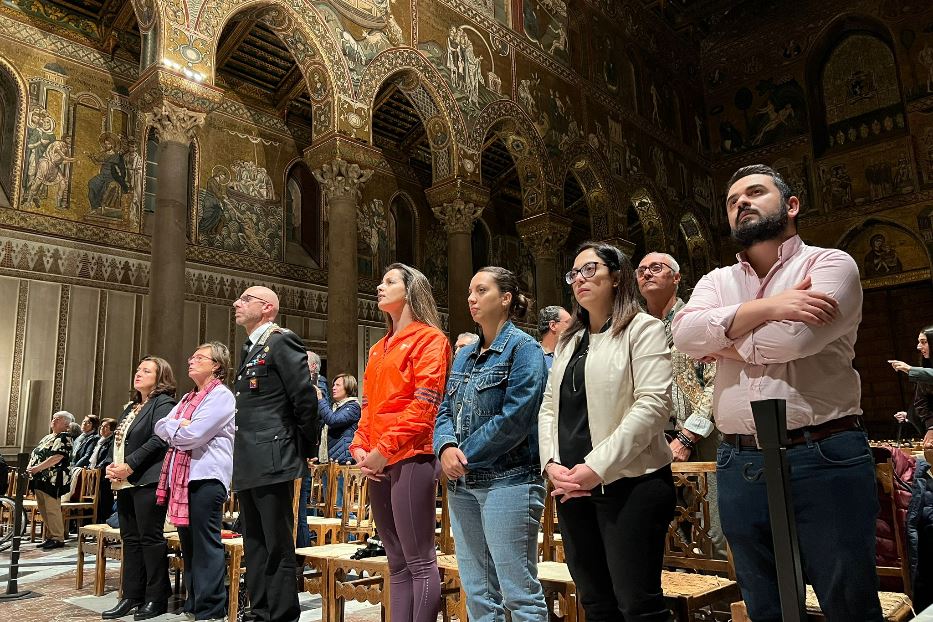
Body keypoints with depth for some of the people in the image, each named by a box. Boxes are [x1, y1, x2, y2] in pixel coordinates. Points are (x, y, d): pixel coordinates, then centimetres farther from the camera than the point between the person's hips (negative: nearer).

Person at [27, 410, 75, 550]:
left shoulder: (64, 437, -7)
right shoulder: (47, 437, 21)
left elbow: (57, 457, -17)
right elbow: (34, 454, 19)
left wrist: (37, 468, -19)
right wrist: (29, 467, 1)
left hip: (53, 480, -9)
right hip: (40, 479, 9)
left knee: (52, 509, -8)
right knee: (43, 509, 11)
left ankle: (58, 539, -3)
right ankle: (49, 537, 19)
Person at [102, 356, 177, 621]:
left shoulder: (163, 403, -7)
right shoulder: (131, 407, 21)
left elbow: (159, 440, -18)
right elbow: (119, 441, 23)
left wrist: (129, 466, -17)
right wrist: (111, 465, 5)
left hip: (148, 481, -9)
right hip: (125, 483, 9)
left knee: (151, 538, -4)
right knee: (130, 539, 12)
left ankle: (156, 599, 4)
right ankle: (131, 597, 20)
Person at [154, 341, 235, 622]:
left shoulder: (222, 395, -7)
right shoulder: (187, 398, 22)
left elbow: (194, 435, -16)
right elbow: (160, 428, 13)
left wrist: (173, 430, 3)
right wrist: (180, 426, -7)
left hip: (206, 476, -9)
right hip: (182, 476, 9)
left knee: (206, 544, -6)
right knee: (188, 543, 13)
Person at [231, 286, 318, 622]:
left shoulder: (281, 342, -9)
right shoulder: (250, 350, 19)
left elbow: (305, 398, -14)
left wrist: (306, 449, -6)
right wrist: (241, 460, 17)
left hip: (272, 462, -9)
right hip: (248, 466, 10)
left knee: (277, 547, -3)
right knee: (254, 544, 16)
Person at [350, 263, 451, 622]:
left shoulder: (429, 339, -3)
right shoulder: (379, 349, 21)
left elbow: (423, 406, -12)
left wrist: (383, 450, -15)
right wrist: (360, 448, 3)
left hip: (410, 457, -8)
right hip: (379, 462, 8)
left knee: (420, 561, -4)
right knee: (397, 562, 12)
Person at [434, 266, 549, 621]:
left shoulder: (523, 349, -6)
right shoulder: (465, 355, 16)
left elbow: (515, 419, -16)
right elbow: (445, 411, 11)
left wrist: (465, 457, -12)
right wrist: (446, 448, -10)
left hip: (507, 481, -7)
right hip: (462, 483, 8)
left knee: (519, 593, 0)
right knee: (476, 592, 15)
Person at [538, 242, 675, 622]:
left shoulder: (642, 328, -2)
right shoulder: (568, 341, 18)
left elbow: (653, 404, -14)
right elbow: (549, 407, 14)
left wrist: (597, 467, -18)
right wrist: (551, 463, -3)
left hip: (629, 484, -6)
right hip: (572, 488, 6)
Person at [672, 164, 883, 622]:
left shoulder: (830, 264, 0)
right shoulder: (716, 282, 13)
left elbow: (792, 339, -18)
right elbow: (684, 333, -8)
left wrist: (722, 343, -2)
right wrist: (766, 307, -17)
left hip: (824, 459, -4)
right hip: (740, 465, 5)